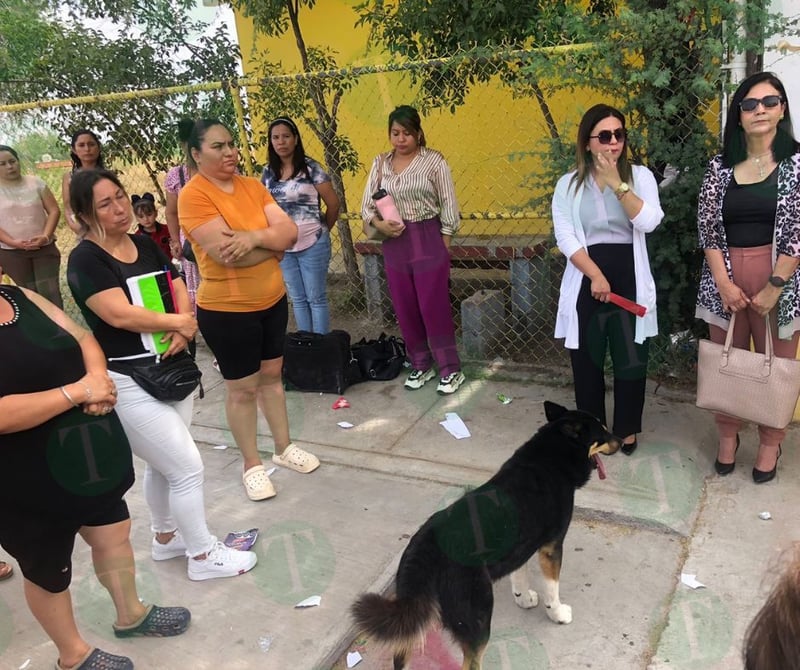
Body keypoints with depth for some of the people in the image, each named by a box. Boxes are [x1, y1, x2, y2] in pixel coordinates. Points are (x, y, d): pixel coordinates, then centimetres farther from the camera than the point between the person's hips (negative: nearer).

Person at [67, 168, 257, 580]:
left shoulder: (145, 245, 7)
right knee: (188, 468, -3)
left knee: (162, 463, 21)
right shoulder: (85, 260, -14)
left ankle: (166, 537, 40)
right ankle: (203, 556, 15)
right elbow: (120, 314, -25)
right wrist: (178, 323, -13)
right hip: (129, 383, -7)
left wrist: (183, 329, -14)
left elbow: (179, 289, 7)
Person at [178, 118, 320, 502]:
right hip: (227, 310, -6)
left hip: (273, 301, 6)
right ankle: (251, 464, 23)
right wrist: (273, 244, -10)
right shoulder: (193, 196, -16)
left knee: (272, 375, 18)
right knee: (242, 388, 7)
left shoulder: (252, 186, 4)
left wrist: (253, 236, -24)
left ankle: (284, 448, 34)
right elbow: (227, 253, -26)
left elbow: (290, 231, -6)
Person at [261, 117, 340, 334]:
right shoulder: (268, 173, 5)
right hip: (283, 247, 5)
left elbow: (333, 203, -4)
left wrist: (322, 231, 7)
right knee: (297, 299, 13)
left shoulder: (310, 168, -8)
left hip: (311, 244, -4)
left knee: (316, 298, 4)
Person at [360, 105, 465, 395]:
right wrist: (379, 224, -12)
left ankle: (451, 370, 10)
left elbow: (448, 204, -4)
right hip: (394, 242, 5)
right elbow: (367, 204, 8)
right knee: (405, 309, 9)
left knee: (434, 308, -2)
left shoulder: (434, 160, -5)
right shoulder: (380, 163, 7)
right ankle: (420, 366, 24)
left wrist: (444, 245, -7)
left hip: (428, 239, -4)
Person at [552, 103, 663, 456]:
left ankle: (626, 429, 25)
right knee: (587, 359, 9)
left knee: (631, 359, 5)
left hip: (629, 279, 0)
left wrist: (616, 182, -17)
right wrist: (596, 275, -16)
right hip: (585, 280, 0)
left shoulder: (640, 175, 3)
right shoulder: (569, 184, 2)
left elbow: (649, 222, -13)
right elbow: (565, 238, -6)